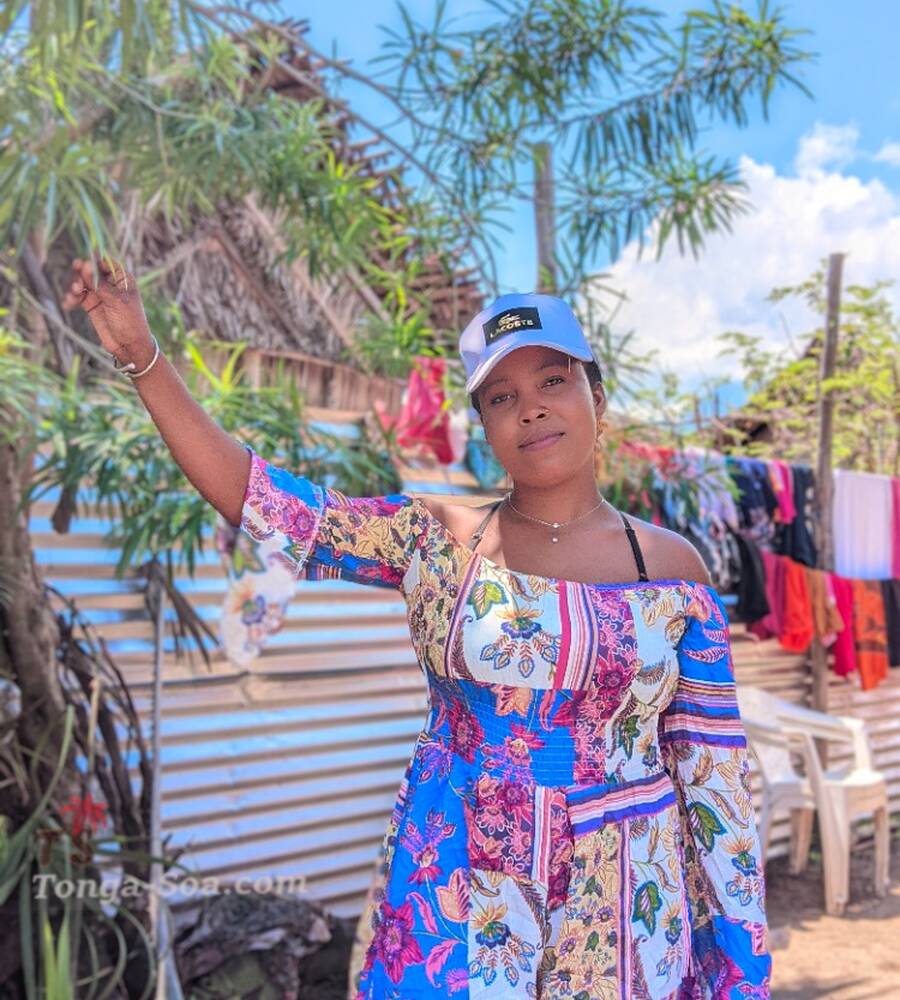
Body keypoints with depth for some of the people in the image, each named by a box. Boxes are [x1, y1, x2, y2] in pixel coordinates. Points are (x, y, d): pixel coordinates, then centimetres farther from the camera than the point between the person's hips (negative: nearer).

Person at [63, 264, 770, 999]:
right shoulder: (435, 541, -4)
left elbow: (717, 772, -1)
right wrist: (143, 355, -17)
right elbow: (262, 503, -9)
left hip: (621, 913, 1)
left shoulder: (672, 570, -3)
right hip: (454, 902, 0)